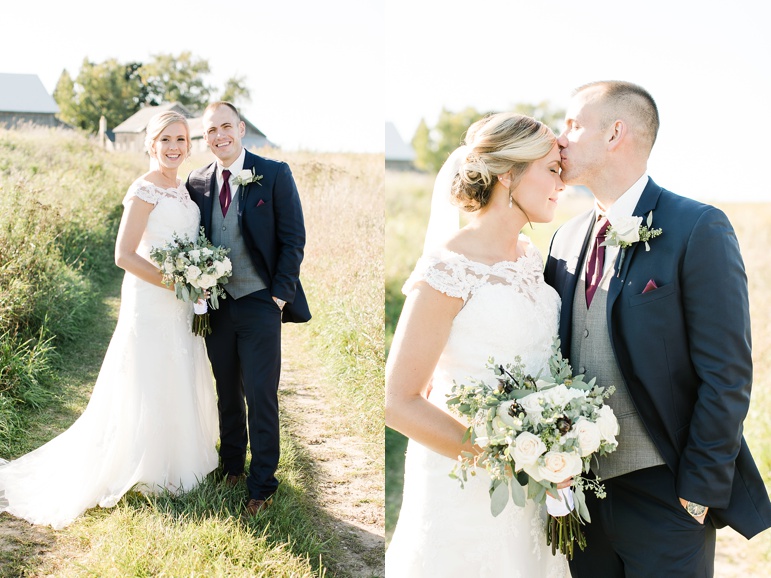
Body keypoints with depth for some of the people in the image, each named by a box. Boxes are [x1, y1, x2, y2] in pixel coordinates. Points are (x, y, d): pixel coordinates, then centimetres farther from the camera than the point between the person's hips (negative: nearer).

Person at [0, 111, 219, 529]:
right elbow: (124, 255, -19)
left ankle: (176, 460, 36)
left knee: (180, 384, 19)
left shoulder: (183, 189, 9)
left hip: (180, 305, 8)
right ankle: (142, 472, 21)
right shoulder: (144, 191, -16)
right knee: (149, 388, 4)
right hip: (150, 302, -8)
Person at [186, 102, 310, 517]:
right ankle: (231, 466, 34)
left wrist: (280, 294, -9)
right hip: (216, 304, 4)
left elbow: (293, 239, -5)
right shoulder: (197, 182, 6)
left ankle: (262, 486, 12)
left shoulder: (274, 174, -6)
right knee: (227, 392, 16)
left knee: (261, 397, -2)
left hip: (259, 304, -4)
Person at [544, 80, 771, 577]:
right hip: (581, 491, 6)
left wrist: (699, 492, -14)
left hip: (664, 498, -5)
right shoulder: (567, 239, 8)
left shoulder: (698, 229, -11)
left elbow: (727, 375, -13)